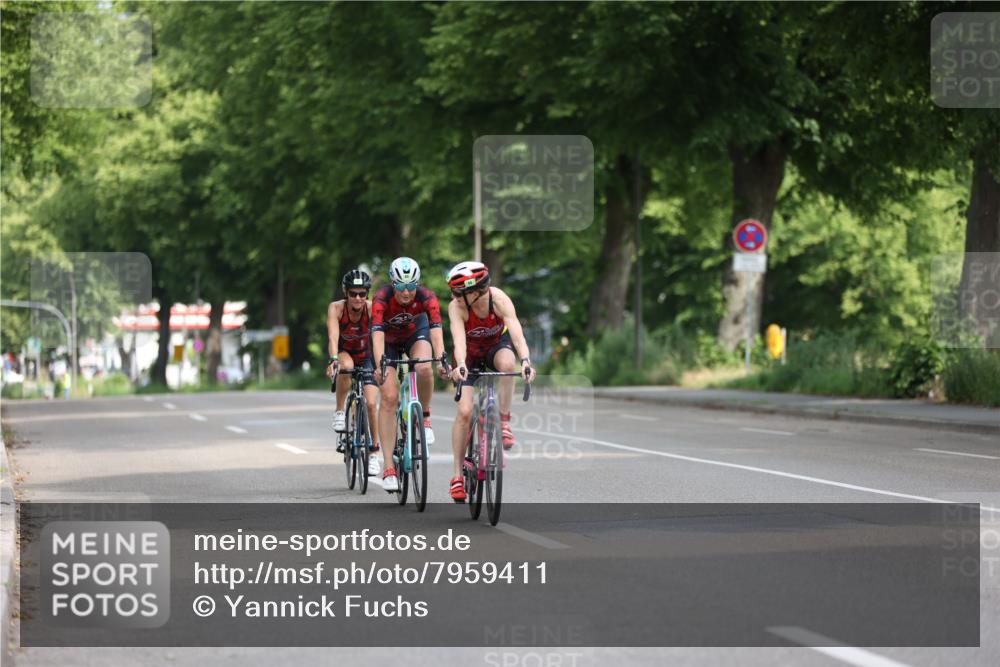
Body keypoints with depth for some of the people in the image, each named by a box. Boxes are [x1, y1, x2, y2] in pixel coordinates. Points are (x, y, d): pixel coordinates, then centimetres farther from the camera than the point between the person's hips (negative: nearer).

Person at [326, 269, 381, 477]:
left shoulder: (372, 308, -23)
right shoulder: (336, 308, -25)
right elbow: (333, 336, -37)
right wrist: (333, 360, -54)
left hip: (365, 358, 1)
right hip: (342, 355, -1)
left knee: (371, 403, -15)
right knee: (346, 366, -37)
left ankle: (374, 452, 2)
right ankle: (339, 412, -18)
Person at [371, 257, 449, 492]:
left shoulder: (427, 297, -29)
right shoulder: (381, 299, -33)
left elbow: (436, 329, -39)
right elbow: (377, 334, -43)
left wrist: (440, 359, -56)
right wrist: (380, 365, -59)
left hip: (416, 333, 1)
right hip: (388, 340, -1)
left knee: (424, 369, -33)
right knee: (389, 398, -15)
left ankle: (424, 416, -4)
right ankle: (389, 467, -15)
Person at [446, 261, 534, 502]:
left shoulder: (500, 300, -32)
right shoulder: (457, 307, -32)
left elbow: (516, 331, -44)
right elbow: (458, 337, -45)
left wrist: (525, 361, -61)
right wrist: (460, 365, -64)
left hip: (497, 344, 0)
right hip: (470, 353, 0)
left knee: (507, 364, -37)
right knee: (464, 411, -12)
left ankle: (504, 420, -17)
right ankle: (457, 475, -2)